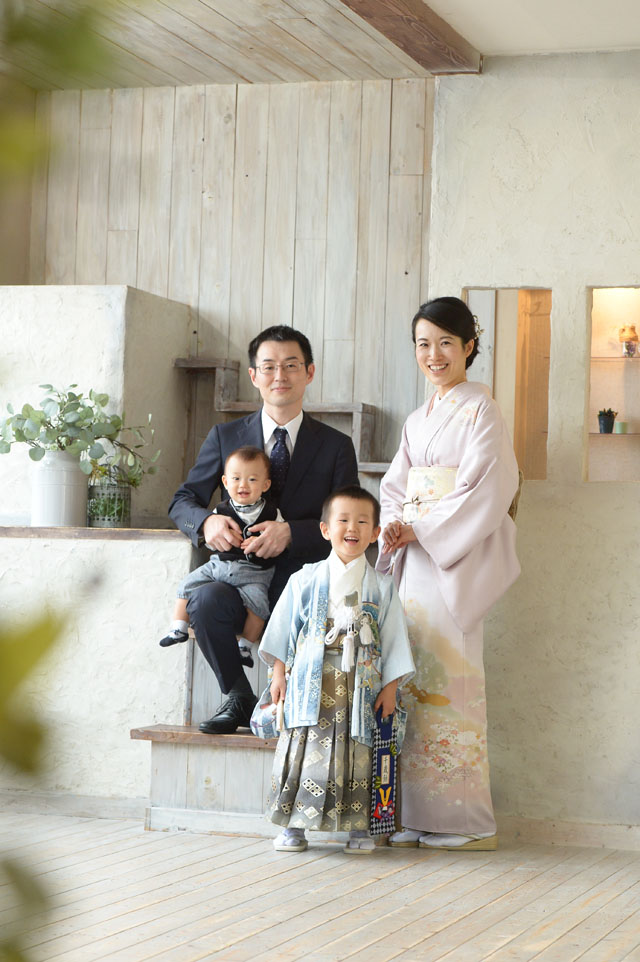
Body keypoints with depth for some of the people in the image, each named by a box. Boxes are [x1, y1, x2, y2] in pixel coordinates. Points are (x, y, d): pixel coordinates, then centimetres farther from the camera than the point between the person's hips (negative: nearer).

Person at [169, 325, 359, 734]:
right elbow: (183, 501, 10)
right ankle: (239, 698, -8)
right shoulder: (225, 437, 11)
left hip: (302, 575, -2)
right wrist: (207, 521, -16)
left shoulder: (336, 446, 7)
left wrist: (291, 532, -19)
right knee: (206, 601, -31)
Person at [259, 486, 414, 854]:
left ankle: (359, 826, 7)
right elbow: (284, 627, 10)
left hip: (359, 685, 0)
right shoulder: (306, 580, 6)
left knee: (356, 751, -2)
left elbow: (394, 638, 7)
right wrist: (279, 672, 6)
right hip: (312, 684, 0)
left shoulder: (381, 586, 6)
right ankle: (293, 824, 2)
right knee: (306, 746, -4)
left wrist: (390, 686, 2)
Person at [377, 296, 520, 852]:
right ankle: (420, 817, 6)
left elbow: (488, 489, -13)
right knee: (417, 679, 3)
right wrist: (393, 526, -5)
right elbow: (395, 487, 17)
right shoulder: (418, 420, 20)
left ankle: (465, 820, -5)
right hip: (414, 556, 7)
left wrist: (420, 529, -14)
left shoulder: (479, 408, -3)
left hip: (459, 557, -7)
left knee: (447, 675, -11)